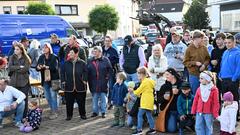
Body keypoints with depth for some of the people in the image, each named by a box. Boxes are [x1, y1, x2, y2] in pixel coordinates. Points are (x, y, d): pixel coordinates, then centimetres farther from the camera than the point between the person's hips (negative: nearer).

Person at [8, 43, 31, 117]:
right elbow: (10, 67, -4)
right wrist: (20, 67, -12)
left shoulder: (26, 58, 3)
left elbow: (26, 69, -11)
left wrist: (15, 69, -8)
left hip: (24, 82, -2)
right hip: (14, 82, 2)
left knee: (24, 99, 2)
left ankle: (24, 116, 12)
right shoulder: (12, 57, 9)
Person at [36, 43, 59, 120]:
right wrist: (38, 67, -20)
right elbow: (37, 67, 2)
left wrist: (47, 67, -31)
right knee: (47, 97, 13)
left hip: (53, 79, -6)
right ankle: (52, 110, 28)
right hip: (45, 79, 6)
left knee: (53, 96, -3)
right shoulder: (41, 57, 6)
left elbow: (55, 68, -19)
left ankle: (54, 112, 7)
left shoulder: (53, 57, -9)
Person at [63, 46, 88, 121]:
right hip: (69, 87, 2)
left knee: (81, 102, 8)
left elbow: (85, 72, 2)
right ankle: (69, 115, 21)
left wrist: (84, 80, -6)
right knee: (69, 102, 6)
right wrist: (64, 81, 3)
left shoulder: (82, 63, -2)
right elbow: (63, 73, 10)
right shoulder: (66, 63, 5)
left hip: (80, 87, -2)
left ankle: (82, 114, 24)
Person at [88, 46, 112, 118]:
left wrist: (107, 77, -5)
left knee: (103, 98, 3)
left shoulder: (105, 60, -2)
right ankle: (95, 111, 21)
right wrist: (89, 80, 2)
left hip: (103, 83, -3)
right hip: (93, 84, 3)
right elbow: (87, 72, 10)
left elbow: (110, 69, 3)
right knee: (94, 98, 11)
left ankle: (103, 112, 14)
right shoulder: (90, 61, 7)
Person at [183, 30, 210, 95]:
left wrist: (204, 64, -8)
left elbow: (208, 59, 11)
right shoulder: (189, 49, -6)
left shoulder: (204, 48, 4)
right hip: (194, 74, -3)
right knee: (195, 93, 6)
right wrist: (195, 63, -16)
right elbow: (185, 62, -5)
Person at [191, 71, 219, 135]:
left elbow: (216, 103, -8)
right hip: (199, 112, 4)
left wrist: (215, 114, -8)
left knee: (208, 128, 10)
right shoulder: (199, 89, 3)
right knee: (198, 127, 7)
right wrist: (193, 111, 7)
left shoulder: (214, 89, -9)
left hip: (209, 113, -4)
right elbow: (195, 100, 8)